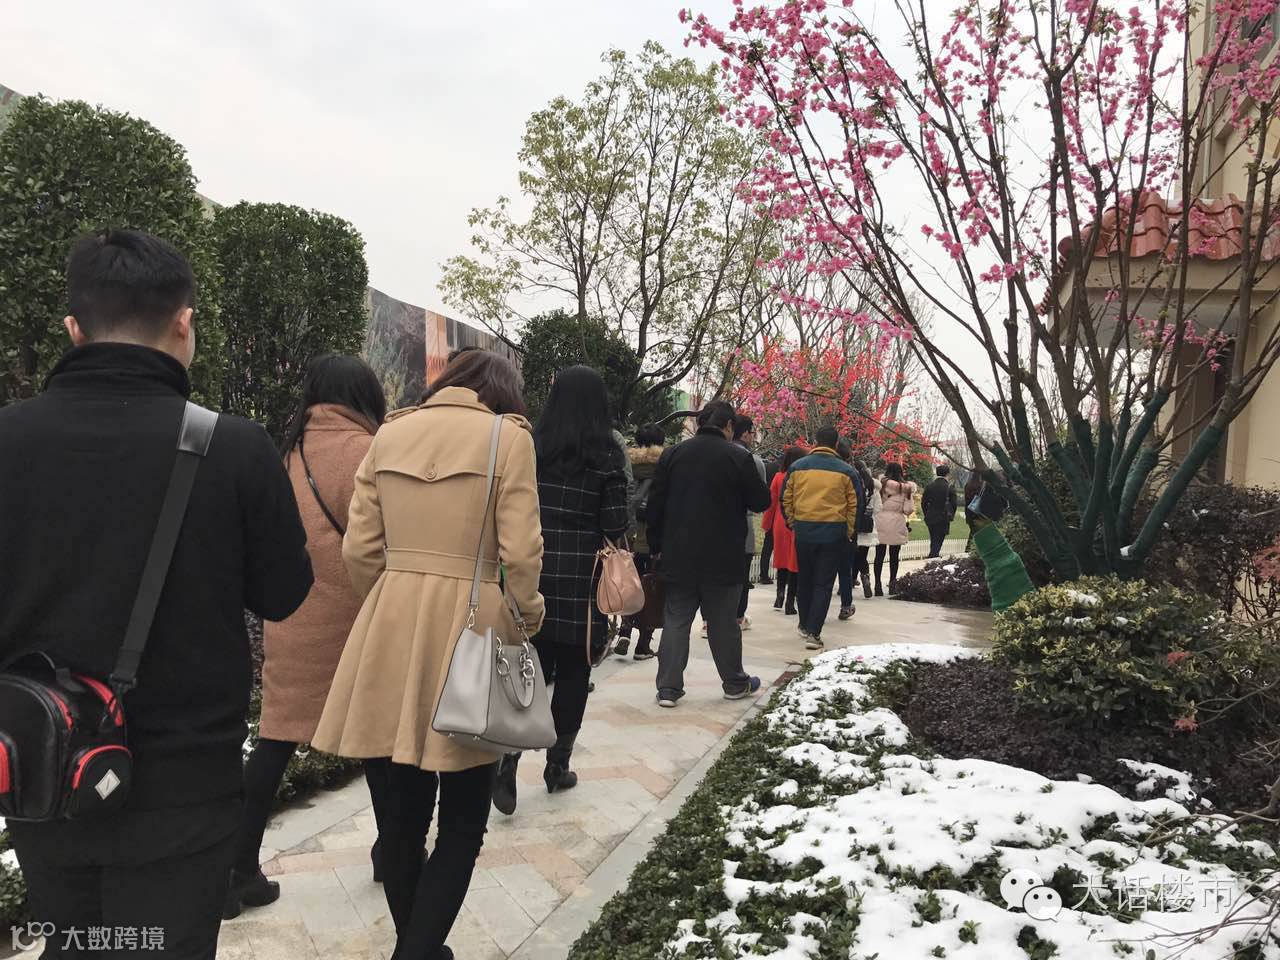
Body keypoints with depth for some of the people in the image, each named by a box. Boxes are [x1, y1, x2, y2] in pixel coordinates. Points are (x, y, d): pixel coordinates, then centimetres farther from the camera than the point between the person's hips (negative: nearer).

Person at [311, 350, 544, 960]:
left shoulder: (389, 435, 10)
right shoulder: (507, 436, -2)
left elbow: (359, 550, 7)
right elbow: (520, 553, -8)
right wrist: (528, 616, 9)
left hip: (388, 629, 4)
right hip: (468, 625, -4)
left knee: (399, 813, 15)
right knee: (462, 820, 10)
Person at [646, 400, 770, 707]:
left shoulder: (672, 454, 2)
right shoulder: (738, 457, -8)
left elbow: (656, 504, 3)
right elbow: (761, 501, -2)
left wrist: (656, 545, 10)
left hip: (678, 556, 2)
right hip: (723, 557, -2)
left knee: (675, 621, 7)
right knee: (724, 622, 10)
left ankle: (668, 688, 5)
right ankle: (735, 684, 24)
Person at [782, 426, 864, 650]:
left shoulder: (798, 467, 2)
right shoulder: (845, 471, -2)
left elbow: (786, 499, 6)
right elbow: (856, 504, 1)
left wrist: (793, 523, 17)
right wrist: (850, 531, 12)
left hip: (803, 531, 2)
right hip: (833, 533, -2)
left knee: (805, 580, 18)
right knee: (824, 584, 2)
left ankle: (805, 625, 30)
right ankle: (813, 632, -5)